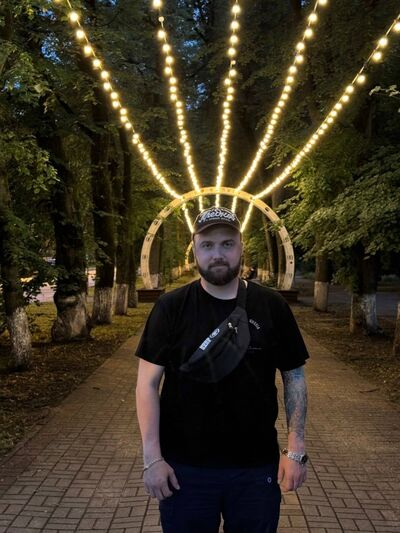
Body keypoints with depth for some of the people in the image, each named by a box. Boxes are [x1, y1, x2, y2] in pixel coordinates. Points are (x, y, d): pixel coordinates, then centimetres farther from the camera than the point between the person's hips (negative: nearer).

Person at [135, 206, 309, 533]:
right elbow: (148, 383, -5)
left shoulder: (271, 306, -2)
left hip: (258, 468, 1)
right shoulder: (171, 308, -6)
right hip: (184, 468, -1)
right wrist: (152, 457, -9)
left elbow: (294, 376, 3)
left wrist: (296, 448, -2)